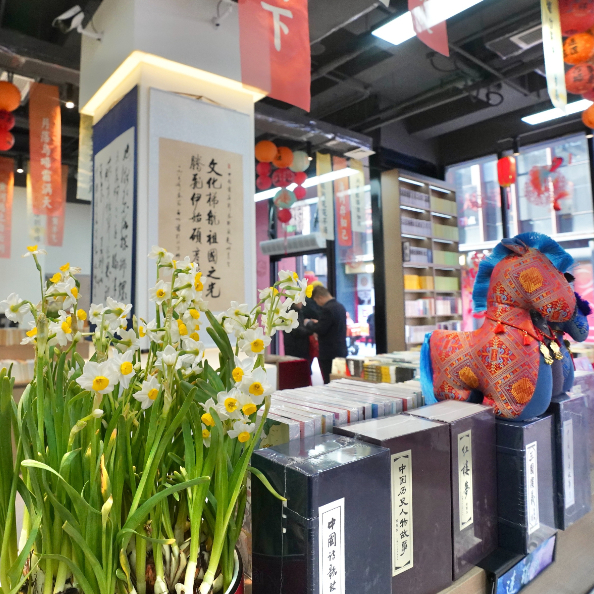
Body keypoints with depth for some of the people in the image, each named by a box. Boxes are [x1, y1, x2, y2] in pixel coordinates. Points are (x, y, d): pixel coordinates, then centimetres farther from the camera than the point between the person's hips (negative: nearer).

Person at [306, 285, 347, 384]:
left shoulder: (327, 309, -18)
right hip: (341, 351, 9)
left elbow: (320, 329, -19)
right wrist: (318, 323, 18)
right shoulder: (340, 306, 11)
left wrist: (309, 323, -3)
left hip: (329, 354, -9)